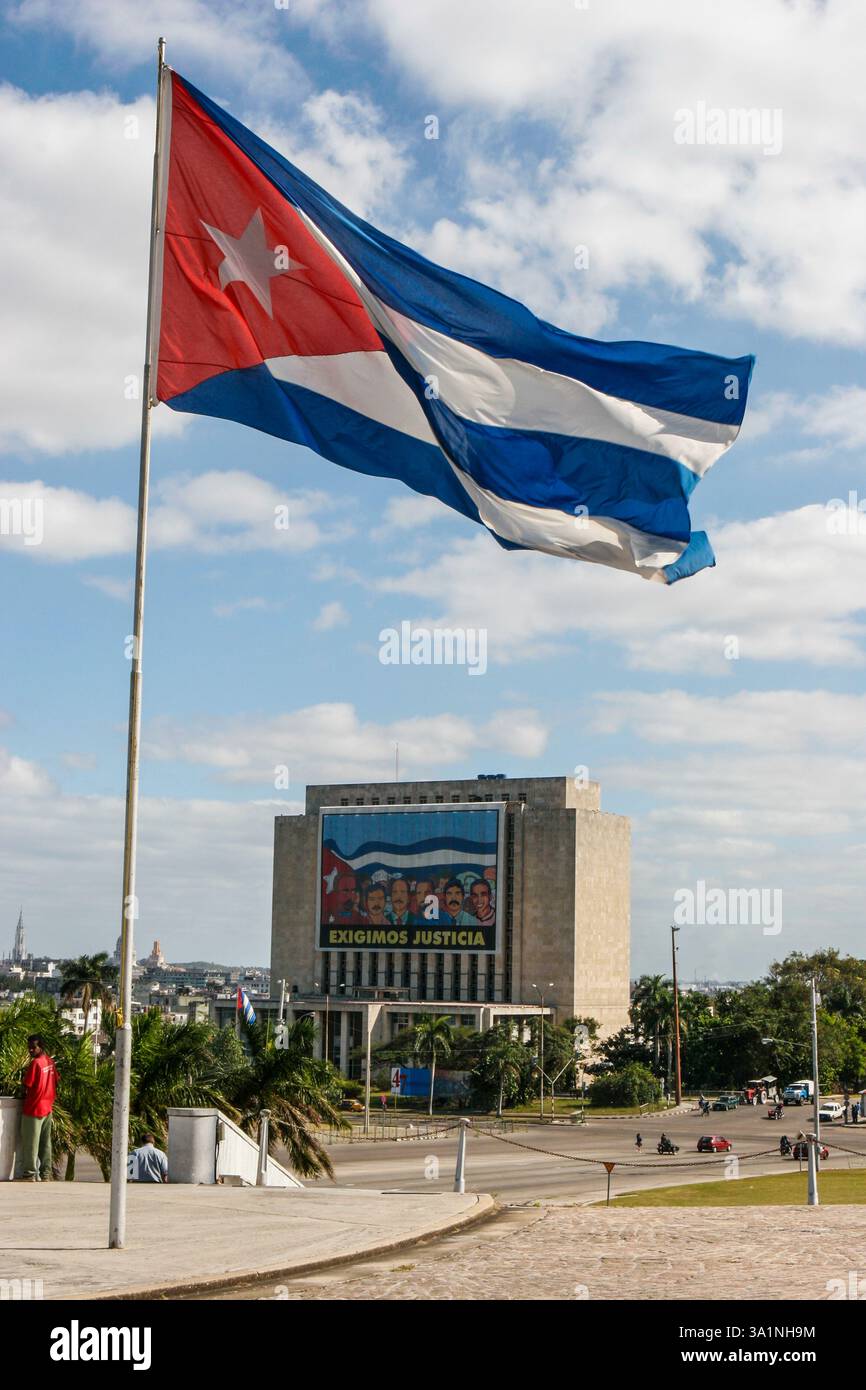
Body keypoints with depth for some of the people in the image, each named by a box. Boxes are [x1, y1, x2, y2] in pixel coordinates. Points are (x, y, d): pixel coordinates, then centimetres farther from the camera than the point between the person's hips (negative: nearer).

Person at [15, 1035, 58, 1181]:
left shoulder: (35, 1063, -17)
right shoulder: (50, 1062, 6)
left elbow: (26, 1086, -15)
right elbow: (55, 1083, 13)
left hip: (33, 1109, -7)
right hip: (48, 1108, 7)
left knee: (30, 1144, 0)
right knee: (45, 1143, 11)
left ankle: (30, 1175, 2)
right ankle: (45, 1174, 13)